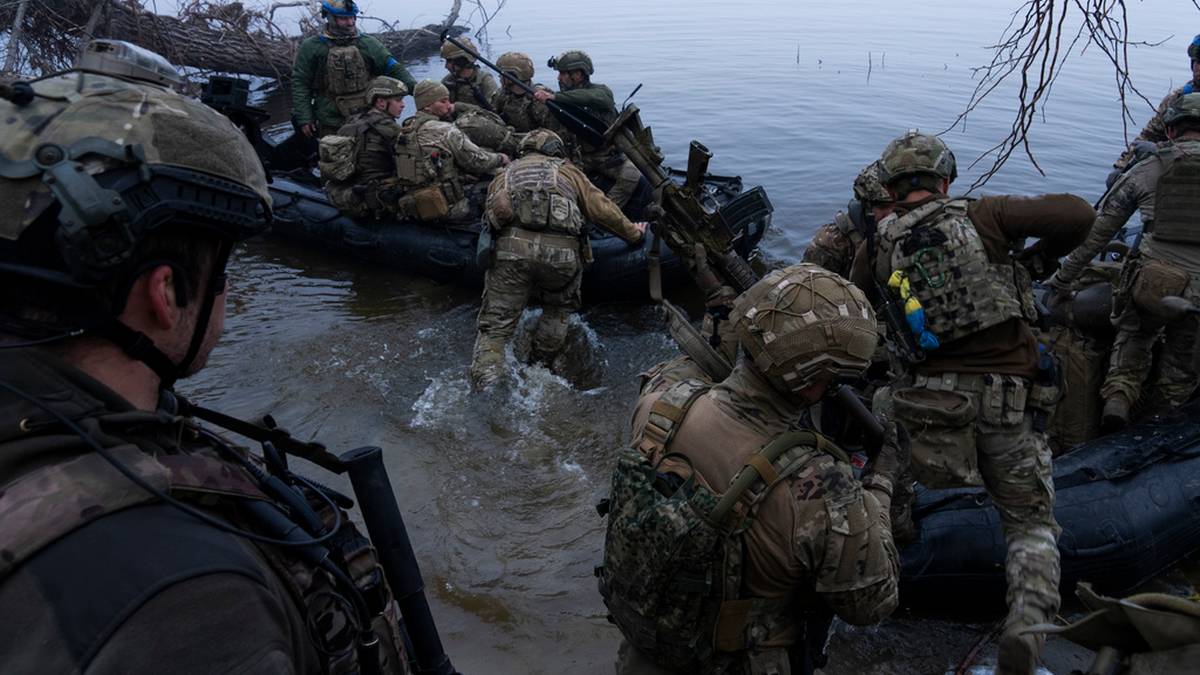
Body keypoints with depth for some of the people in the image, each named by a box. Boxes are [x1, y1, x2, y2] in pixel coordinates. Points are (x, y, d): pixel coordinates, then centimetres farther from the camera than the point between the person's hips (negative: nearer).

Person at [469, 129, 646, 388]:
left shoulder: (505, 173, 31)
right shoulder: (567, 171, 25)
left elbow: (494, 210, 21)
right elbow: (602, 209, 21)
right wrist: (634, 233, 32)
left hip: (512, 246, 1)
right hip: (561, 251, 0)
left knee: (496, 323, 4)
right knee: (559, 309, 27)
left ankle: (484, 386, -12)